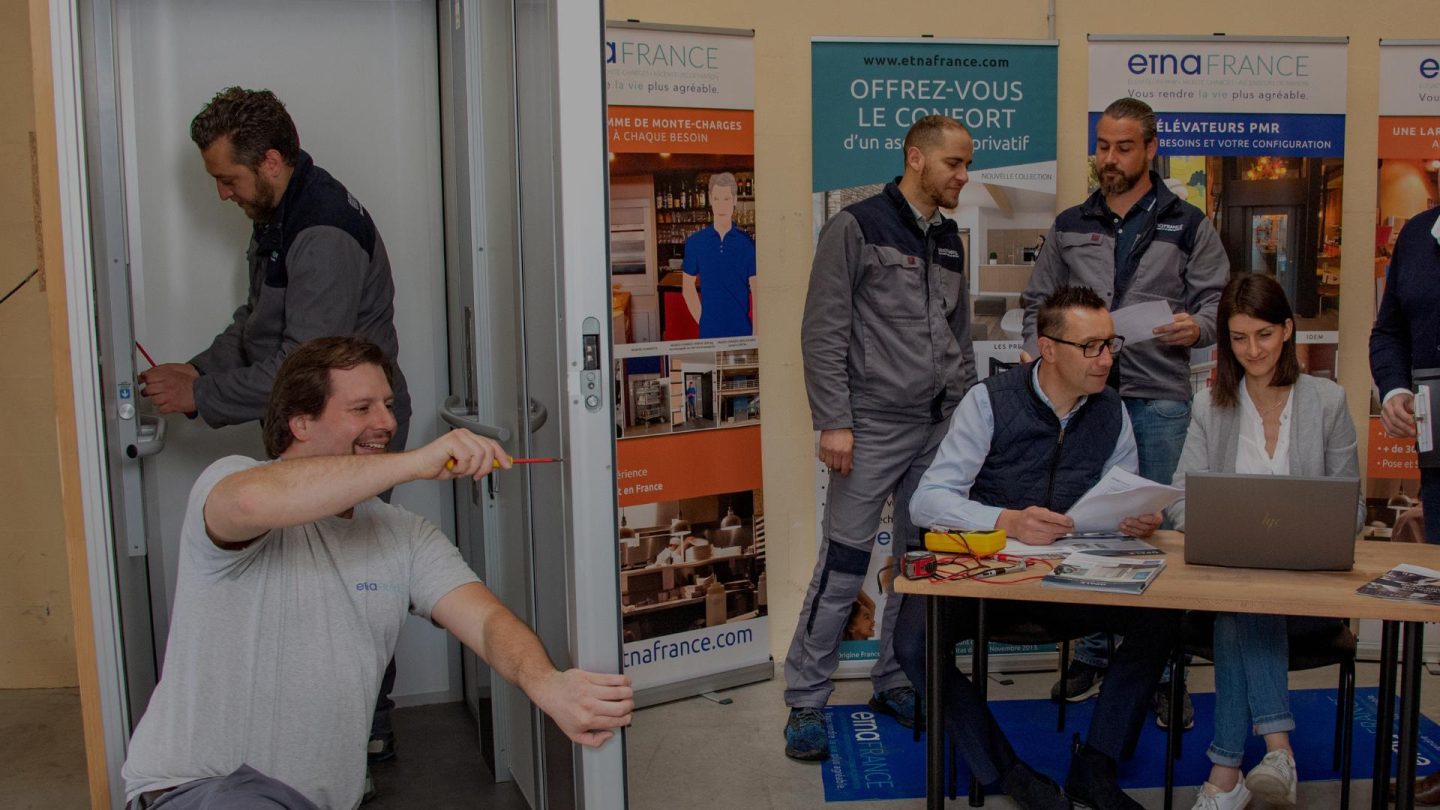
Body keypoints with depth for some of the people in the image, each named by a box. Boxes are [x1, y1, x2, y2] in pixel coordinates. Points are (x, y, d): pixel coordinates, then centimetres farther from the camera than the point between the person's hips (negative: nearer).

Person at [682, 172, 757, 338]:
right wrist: (701, 320, 0)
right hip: (709, 331, 1)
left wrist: (757, 332, -7)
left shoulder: (747, 243, 0)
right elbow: (688, 287, 10)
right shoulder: (695, 242, 3)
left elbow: (757, 291, 0)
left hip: (742, 330, 0)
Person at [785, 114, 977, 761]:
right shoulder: (856, 227, -6)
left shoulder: (950, 241, 15)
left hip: (941, 428, 7)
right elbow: (822, 333, -10)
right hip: (874, 427, -7)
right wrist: (834, 422, -15)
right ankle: (805, 702, 6)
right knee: (843, 567, -5)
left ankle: (896, 683, 25)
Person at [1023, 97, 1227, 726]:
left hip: (1158, 398, -2)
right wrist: (1041, 355, 1)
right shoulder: (1069, 227, 12)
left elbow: (1218, 302, 4)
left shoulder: (1187, 226, 6)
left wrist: (1197, 327, -18)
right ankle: (1092, 655, 20)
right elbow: (1037, 303, 17)